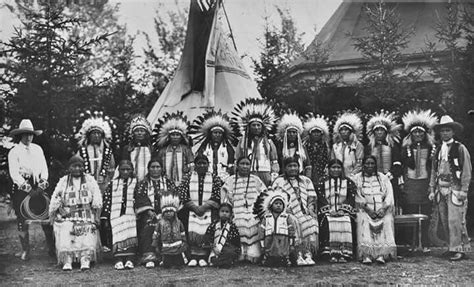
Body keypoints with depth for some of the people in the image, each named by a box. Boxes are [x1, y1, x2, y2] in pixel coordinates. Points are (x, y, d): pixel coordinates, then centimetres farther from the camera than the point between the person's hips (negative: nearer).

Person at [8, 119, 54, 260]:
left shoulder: (37, 149, 12)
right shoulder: (14, 152, -1)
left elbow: (44, 167, 10)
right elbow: (14, 173, -9)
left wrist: (43, 181, -8)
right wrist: (27, 188, -18)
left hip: (38, 186, 3)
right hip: (21, 188, -3)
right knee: (22, 219, 1)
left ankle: (52, 248, 0)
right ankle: (25, 250, 11)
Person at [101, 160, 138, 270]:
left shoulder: (136, 183, 12)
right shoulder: (113, 184, 14)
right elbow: (106, 199, 12)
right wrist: (106, 217, 6)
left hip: (131, 215, 0)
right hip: (116, 216, 1)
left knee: (131, 236, -13)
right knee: (118, 235, -12)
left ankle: (129, 260, -14)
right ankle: (118, 260, -15)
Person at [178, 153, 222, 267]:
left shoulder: (215, 179, 8)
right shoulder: (188, 178, 10)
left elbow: (217, 197, 0)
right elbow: (183, 196, 2)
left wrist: (204, 207, -11)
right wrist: (195, 207, -9)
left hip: (208, 211, 0)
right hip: (191, 210, 1)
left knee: (206, 233, -12)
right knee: (192, 232, -12)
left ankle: (203, 257, -4)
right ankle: (193, 257, -4)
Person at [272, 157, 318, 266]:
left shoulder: (306, 181, 22)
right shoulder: (278, 182, 13)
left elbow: (312, 197, 15)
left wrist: (310, 208, -4)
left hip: (306, 214, 2)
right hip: (289, 214, -2)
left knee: (312, 224, -28)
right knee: (295, 224, -32)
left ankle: (309, 254, -33)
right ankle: (299, 254, -35)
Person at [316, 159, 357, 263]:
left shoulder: (348, 182, 16)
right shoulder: (322, 182, 13)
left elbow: (351, 199, 5)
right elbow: (321, 199, 3)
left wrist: (342, 210, -10)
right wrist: (329, 210, -11)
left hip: (344, 212, 0)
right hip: (327, 212, 0)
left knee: (346, 223, -30)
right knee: (329, 223, -31)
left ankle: (344, 254, -28)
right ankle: (331, 254, -30)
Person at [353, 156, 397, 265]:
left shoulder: (383, 178, 16)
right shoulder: (357, 178, 11)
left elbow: (389, 195, 5)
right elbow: (358, 198, 0)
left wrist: (383, 208, -13)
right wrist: (368, 209, -15)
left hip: (382, 209, 1)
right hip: (364, 209, -1)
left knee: (387, 221, -30)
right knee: (364, 221, -32)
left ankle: (382, 254, -37)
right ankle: (366, 254, -39)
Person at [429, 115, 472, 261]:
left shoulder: (460, 148, -3)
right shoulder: (438, 150, 13)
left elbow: (467, 171, -5)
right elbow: (433, 171, 15)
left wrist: (463, 190, -11)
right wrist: (432, 190, 10)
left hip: (455, 189, -5)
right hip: (441, 189, 5)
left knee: (455, 219, -8)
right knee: (443, 220, 6)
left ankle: (459, 249, 0)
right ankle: (452, 246, 18)